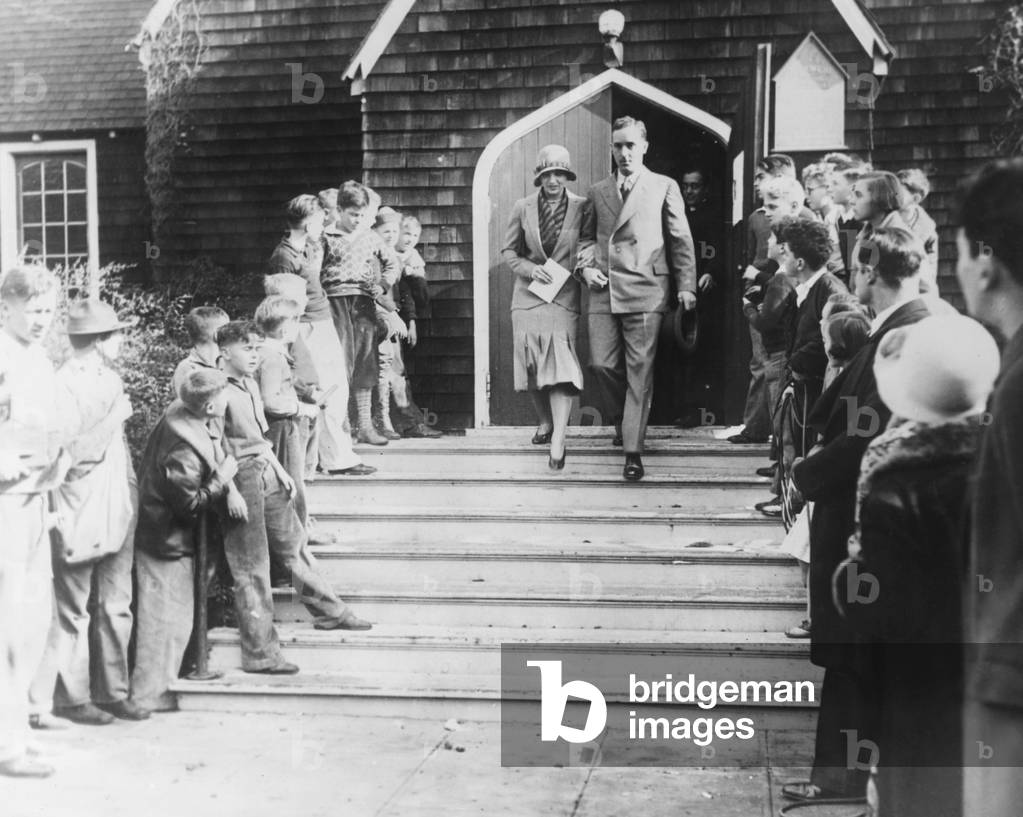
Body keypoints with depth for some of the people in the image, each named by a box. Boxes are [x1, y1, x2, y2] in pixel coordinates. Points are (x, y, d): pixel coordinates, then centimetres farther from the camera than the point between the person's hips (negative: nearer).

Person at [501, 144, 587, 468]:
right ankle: (544, 423, 32)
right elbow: (508, 250, 10)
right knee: (531, 365, 8)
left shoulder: (582, 207, -1)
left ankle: (558, 442, -14)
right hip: (528, 296, 3)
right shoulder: (523, 208, 4)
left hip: (565, 298, -3)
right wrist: (529, 268, -7)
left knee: (562, 365, -13)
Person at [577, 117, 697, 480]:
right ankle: (624, 419, 26)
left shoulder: (665, 187, 7)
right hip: (603, 291, 3)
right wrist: (586, 266, 4)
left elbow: (681, 240, 6)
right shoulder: (597, 192, 15)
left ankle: (633, 451, -2)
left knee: (639, 371, -5)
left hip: (645, 290, -3)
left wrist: (686, 286, -1)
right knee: (601, 364, -2)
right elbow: (586, 237, 24)